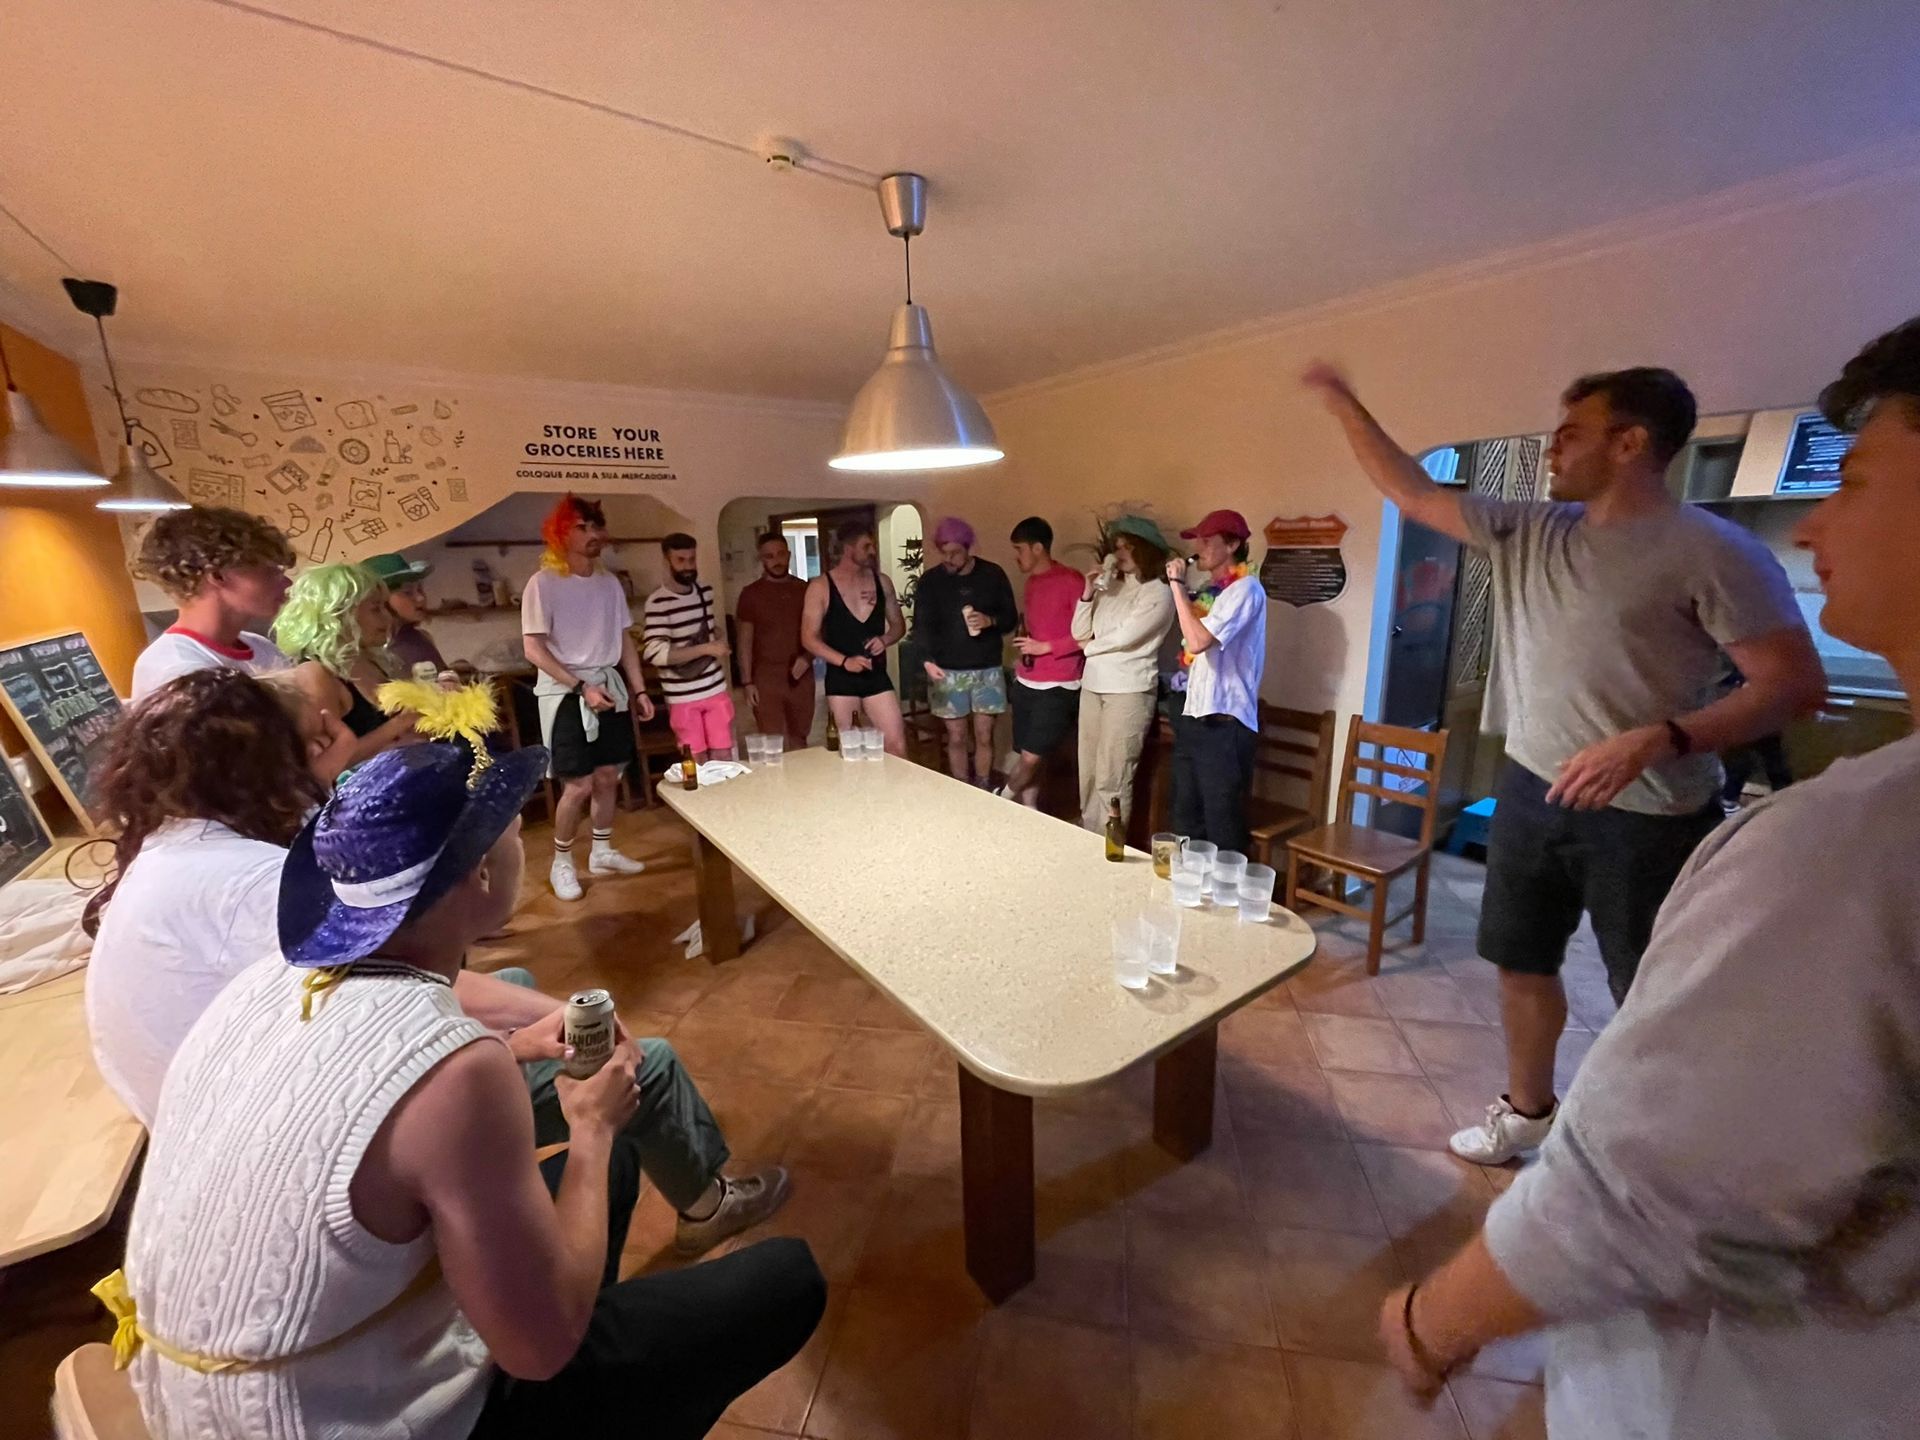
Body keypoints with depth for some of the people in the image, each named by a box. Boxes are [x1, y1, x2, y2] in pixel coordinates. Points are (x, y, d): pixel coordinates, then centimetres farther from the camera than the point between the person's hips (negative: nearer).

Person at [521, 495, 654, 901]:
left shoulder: (610, 583, 8)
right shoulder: (543, 583, -11)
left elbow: (625, 640, 12)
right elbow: (534, 649, -14)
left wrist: (639, 690, 6)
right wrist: (582, 687, -21)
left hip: (609, 686, 6)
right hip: (566, 693, -6)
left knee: (609, 775, 12)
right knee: (579, 785, -5)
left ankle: (602, 852, 28)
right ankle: (561, 863, 15)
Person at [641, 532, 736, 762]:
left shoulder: (706, 590, 7)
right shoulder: (658, 602, -14)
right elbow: (656, 654, -22)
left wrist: (716, 634, 3)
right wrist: (707, 649, -21)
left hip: (716, 690, 5)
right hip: (683, 698, -5)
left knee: (724, 757, 10)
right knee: (696, 763, 6)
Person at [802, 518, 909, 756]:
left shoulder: (881, 581, 6)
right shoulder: (821, 586, -5)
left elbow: (898, 624, 15)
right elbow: (809, 638, -7)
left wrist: (885, 640, -7)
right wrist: (844, 661, -20)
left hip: (877, 676, 3)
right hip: (841, 680, -3)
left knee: (897, 745, -2)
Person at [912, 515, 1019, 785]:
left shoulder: (993, 574, 0)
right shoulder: (930, 581, -2)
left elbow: (1012, 619, 4)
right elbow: (921, 626, -7)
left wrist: (990, 621, -18)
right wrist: (928, 659, -25)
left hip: (988, 670, 1)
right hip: (948, 672, 0)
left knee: (984, 736, 7)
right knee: (956, 738, 5)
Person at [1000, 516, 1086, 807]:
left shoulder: (1071, 581, -12)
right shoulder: (1032, 582, 14)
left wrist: (1045, 647, -16)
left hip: (1057, 686, -7)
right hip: (1026, 682, 8)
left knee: (1030, 758, -5)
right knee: (1025, 756, 8)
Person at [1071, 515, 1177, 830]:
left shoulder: (1158, 592, -6)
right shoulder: (1111, 587, 14)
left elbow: (1125, 637, -13)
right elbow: (1079, 633, 11)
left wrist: (1089, 647, 3)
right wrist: (1088, 593, -2)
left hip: (1129, 690, -7)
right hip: (1092, 685, 7)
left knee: (1111, 778, -4)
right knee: (1088, 773, 12)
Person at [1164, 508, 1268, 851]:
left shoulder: (1245, 589, -11)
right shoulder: (1208, 590, 15)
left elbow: (1198, 641, -23)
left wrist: (1177, 584, -16)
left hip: (1224, 724, -9)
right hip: (1193, 718, 9)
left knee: (1222, 829, -2)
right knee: (1186, 823, 16)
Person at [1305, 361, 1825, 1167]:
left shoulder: (1713, 552, -12)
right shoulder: (1527, 530, 4)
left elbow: (1796, 683, -14)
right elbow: (1413, 493, 9)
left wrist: (1656, 740, -28)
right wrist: (1347, 408, 9)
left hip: (1648, 816, -5)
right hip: (1531, 791, 6)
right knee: (1522, 964, 17)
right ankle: (1526, 1111, 39)